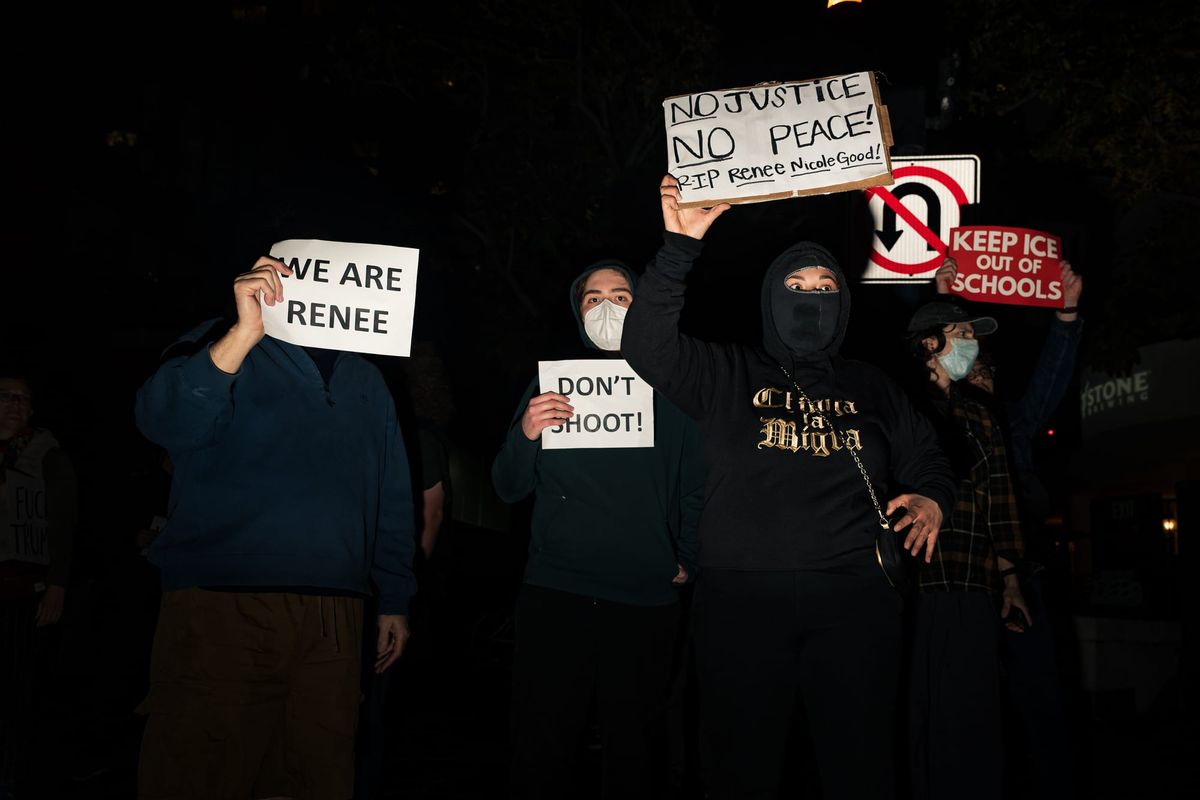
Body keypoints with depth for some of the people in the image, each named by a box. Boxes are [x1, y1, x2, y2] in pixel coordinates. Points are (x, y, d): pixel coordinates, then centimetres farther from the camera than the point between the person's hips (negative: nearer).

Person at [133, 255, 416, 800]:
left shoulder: (364, 379, 19)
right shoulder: (222, 348, 5)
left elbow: (392, 499, 20)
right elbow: (165, 423, -16)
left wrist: (395, 600, 15)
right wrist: (246, 331, -24)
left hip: (333, 623, 4)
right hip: (221, 610, -4)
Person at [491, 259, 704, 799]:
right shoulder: (550, 384, 9)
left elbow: (694, 488, 11)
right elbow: (509, 490, 6)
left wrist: (689, 560, 0)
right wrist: (525, 435, -12)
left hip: (647, 597, 0)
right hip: (554, 592, 0)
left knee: (636, 752, 8)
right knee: (540, 748, 2)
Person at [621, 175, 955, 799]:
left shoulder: (871, 388, 20)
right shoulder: (727, 374, 10)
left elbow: (924, 457, 25)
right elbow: (648, 346, -5)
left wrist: (930, 498, 1)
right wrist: (679, 247, -13)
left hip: (853, 596, 2)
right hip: (742, 598, -2)